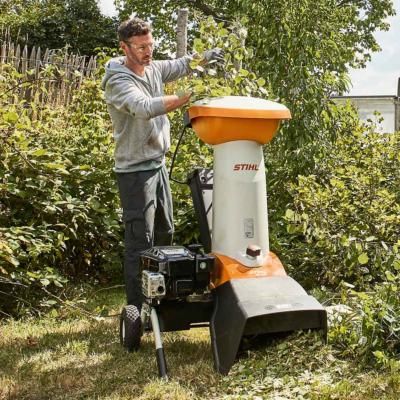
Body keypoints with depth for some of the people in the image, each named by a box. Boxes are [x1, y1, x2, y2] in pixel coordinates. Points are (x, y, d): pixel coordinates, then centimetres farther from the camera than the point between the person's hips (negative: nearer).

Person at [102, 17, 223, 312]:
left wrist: (204, 57, -13)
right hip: (135, 171, -8)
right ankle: (137, 308, 5)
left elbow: (181, 66, 10)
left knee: (165, 232, 17)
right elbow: (145, 108, -35)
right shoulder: (118, 81, -19)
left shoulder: (153, 68, 5)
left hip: (159, 164, 8)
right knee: (140, 241, -5)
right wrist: (189, 97, -43)